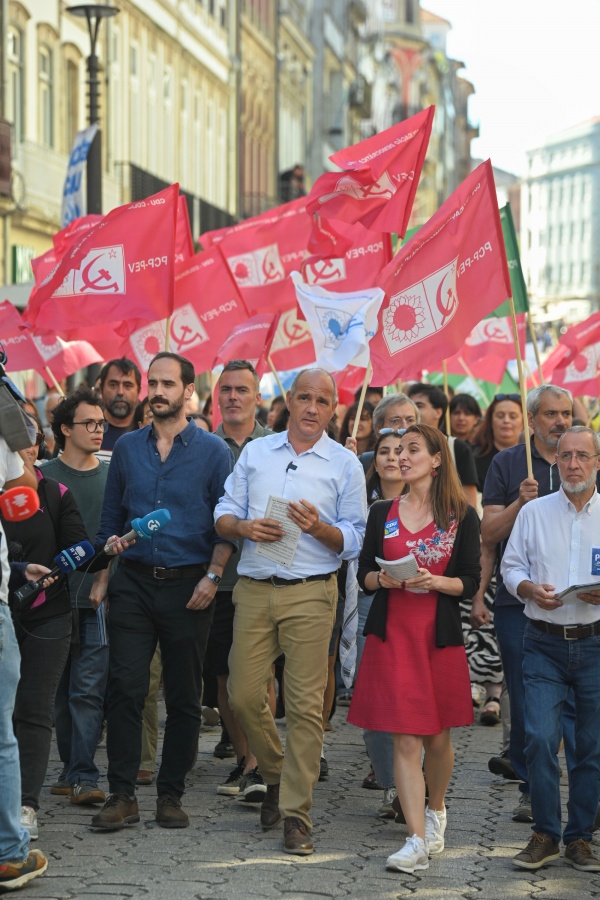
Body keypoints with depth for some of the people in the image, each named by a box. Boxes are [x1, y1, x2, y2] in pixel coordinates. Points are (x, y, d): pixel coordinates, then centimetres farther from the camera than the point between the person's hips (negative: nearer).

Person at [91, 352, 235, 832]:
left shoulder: (213, 450, 0)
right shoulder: (127, 448, 9)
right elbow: (111, 516, 14)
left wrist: (212, 576, -10)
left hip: (188, 587, -2)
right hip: (134, 582, 2)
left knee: (184, 697, 4)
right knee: (125, 688, -5)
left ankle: (171, 795, 14)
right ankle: (122, 795, 0)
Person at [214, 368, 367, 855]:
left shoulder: (345, 464, 6)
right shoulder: (255, 452, 13)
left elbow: (356, 539, 3)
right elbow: (224, 514, 12)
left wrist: (319, 528, -16)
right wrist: (245, 527, -10)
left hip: (311, 593, -3)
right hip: (255, 589, 3)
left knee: (305, 703, -6)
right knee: (244, 695, 2)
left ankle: (296, 813, 0)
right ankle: (276, 773, 29)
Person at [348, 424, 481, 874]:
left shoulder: (463, 516, 2)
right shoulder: (383, 512, 8)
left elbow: (471, 582, 0)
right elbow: (363, 574, 10)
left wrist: (435, 581, -18)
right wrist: (382, 579, -12)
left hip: (441, 636, -1)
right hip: (392, 634, 1)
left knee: (437, 738, 7)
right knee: (406, 740, -6)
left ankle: (436, 808, 35)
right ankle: (417, 840, -6)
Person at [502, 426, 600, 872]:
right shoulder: (533, 513, 8)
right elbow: (511, 566, 11)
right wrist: (530, 589, -9)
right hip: (545, 643, 0)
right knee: (540, 738, -10)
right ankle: (545, 835, 3)